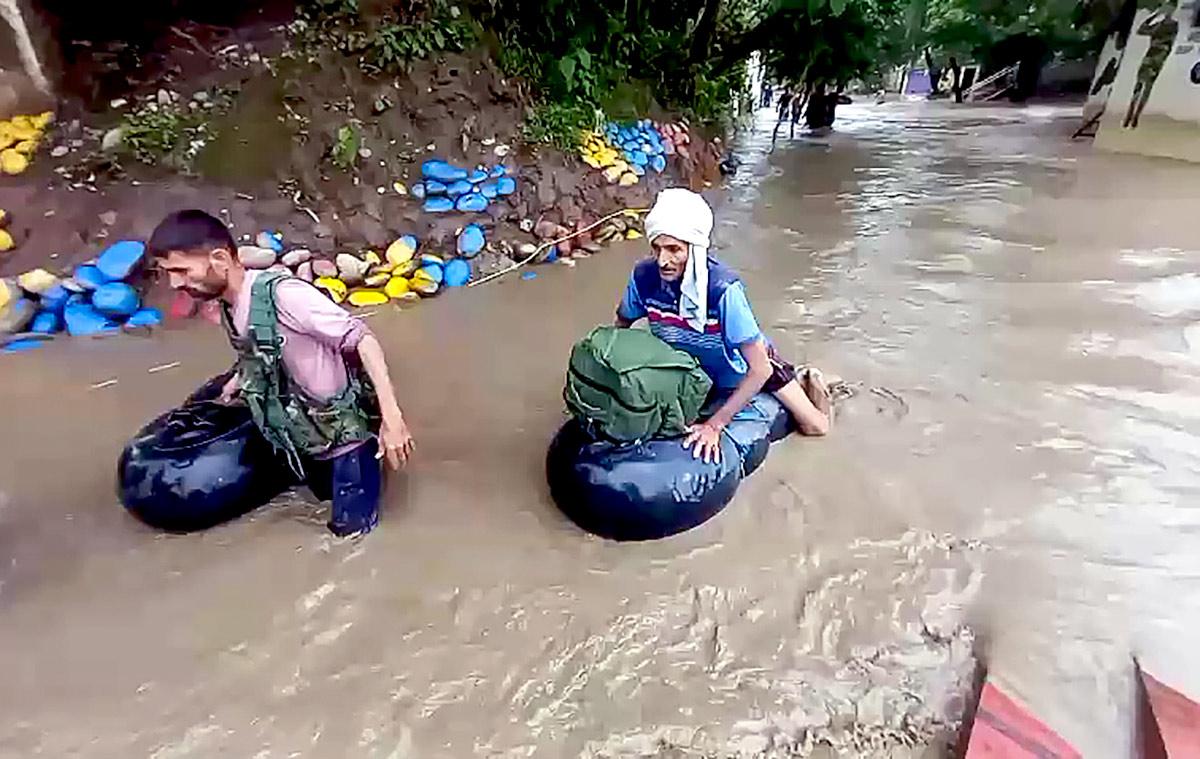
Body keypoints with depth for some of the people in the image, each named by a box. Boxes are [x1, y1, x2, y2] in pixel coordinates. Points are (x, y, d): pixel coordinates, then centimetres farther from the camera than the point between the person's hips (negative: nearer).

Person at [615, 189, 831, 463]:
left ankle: (807, 381, 34)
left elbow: (760, 368, -38)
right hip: (691, 365, 4)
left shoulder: (722, 288, -41)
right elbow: (620, 328, -7)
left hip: (742, 361, -3)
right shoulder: (644, 276, -28)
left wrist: (714, 424, -41)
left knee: (815, 426, 0)